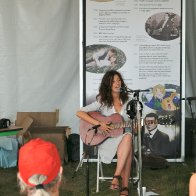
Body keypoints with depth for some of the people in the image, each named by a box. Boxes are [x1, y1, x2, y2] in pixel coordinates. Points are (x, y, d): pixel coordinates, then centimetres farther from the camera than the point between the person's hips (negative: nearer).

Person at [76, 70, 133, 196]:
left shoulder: (127, 101, 9)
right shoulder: (102, 102, -3)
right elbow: (80, 113, -12)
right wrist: (99, 124, -20)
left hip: (123, 135, 3)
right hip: (107, 139, -3)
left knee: (128, 137, -35)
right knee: (127, 143, -34)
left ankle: (117, 176, -34)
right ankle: (124, 186, -29)